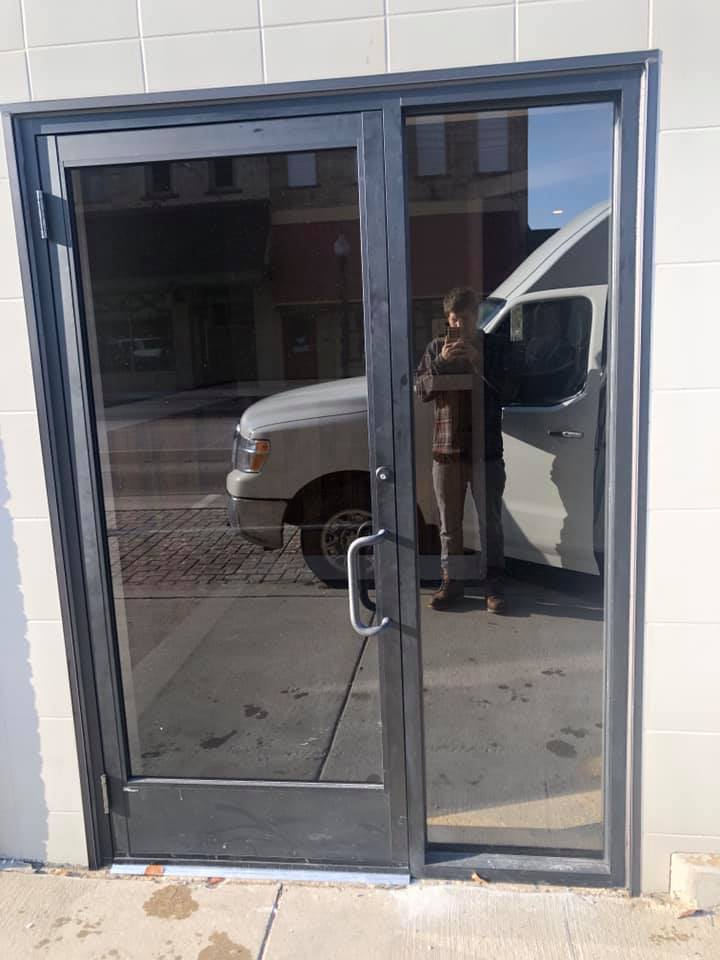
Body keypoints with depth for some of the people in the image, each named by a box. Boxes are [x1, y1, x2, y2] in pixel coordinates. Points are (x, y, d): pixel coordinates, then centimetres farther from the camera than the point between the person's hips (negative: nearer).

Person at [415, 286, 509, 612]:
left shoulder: (494, 346, 2)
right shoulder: (437, 347, 8)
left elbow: (503, 388, -7)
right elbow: (420, 389, 1)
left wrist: (477, 361, -19)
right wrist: (441, 362, -14)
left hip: (486, 450, -2)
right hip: (446, 449, 2)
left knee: (490, 520, 4)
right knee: (449, 522, 9)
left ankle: (493, 583, 14)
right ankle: (452, 581, 21)